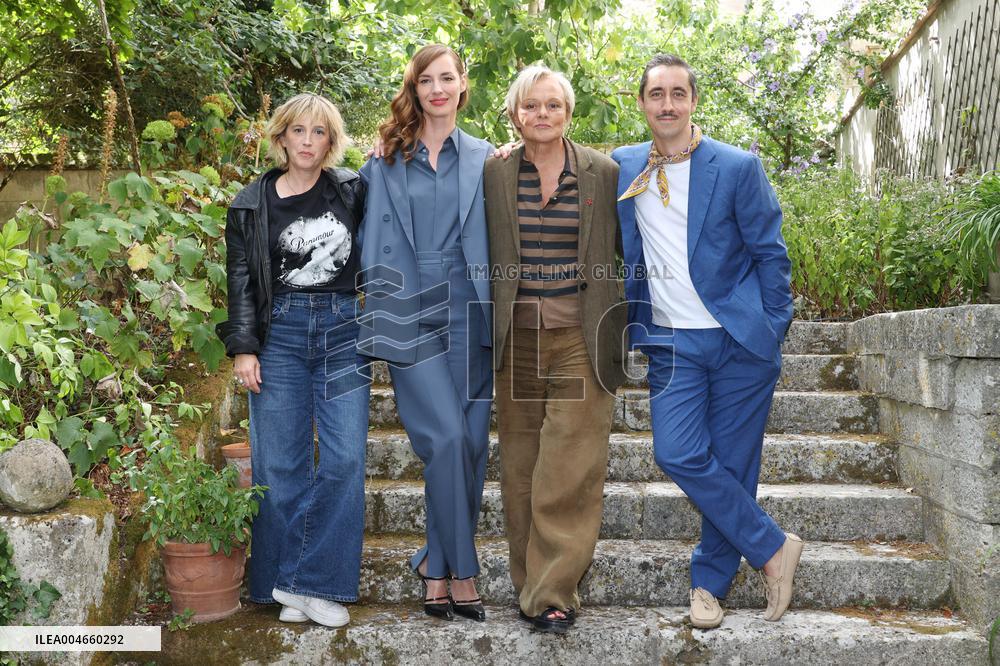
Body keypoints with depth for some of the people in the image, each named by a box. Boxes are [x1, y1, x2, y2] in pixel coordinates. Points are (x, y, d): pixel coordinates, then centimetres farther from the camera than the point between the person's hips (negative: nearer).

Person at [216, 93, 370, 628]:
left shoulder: (352, 191, 7)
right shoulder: (252, 204, 6)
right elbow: (241, 280, 5)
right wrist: (243, 348, -4)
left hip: (343, 331, 1)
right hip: (280, 334, 0)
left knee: (343, 459, -5)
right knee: (281, 463, 1)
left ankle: (315, 582, 6)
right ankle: (286, 589, 14)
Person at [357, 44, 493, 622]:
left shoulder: (485, 159, 11)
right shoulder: (386, 163, 10)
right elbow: (376, 243, 9)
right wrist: (380, 321, 3)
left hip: (470, 313, 2)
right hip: (411, 315, -1)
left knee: (471, 444, 1)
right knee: (446, 438, -12)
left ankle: (438, 564, 18)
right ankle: (461, 569, 4)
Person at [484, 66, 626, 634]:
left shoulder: (605, 173, 3)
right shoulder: (493, 174, 5)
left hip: (580, 338, -1)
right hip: (517, 338, 2)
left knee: (571, 469, -5)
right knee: (520, 469, 8)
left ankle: (554, 593, 4)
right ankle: (530, 585, 21)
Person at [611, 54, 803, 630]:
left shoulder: (738, 167, -1)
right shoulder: (623, 168, 8)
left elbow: (770, 253, 1)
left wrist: (773, 332, -4)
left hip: (740, 341, -2)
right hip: (671, 343, 2)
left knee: (733, 464, 2)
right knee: (678, 454, -11)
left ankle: (711, 580, 21)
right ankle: (772, 548, 8)